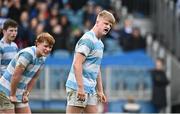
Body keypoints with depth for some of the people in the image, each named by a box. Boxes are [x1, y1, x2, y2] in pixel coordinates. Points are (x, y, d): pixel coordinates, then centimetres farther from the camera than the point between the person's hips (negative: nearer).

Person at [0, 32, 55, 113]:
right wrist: (12, 95, -16)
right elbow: (15, 75, -24)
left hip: (20, 94, 9)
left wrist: (26, 94, 9)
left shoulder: (42, 58, 4)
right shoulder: (28, 54, -24)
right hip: (7, 91, -9)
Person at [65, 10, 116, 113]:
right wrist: (80, 88, -24)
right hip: (78, 88, -10)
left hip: (91, 89, 10)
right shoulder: (88, 39, -12)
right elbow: (77, 65, -19)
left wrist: (100, 91, 24)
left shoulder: (100, 44, 18)